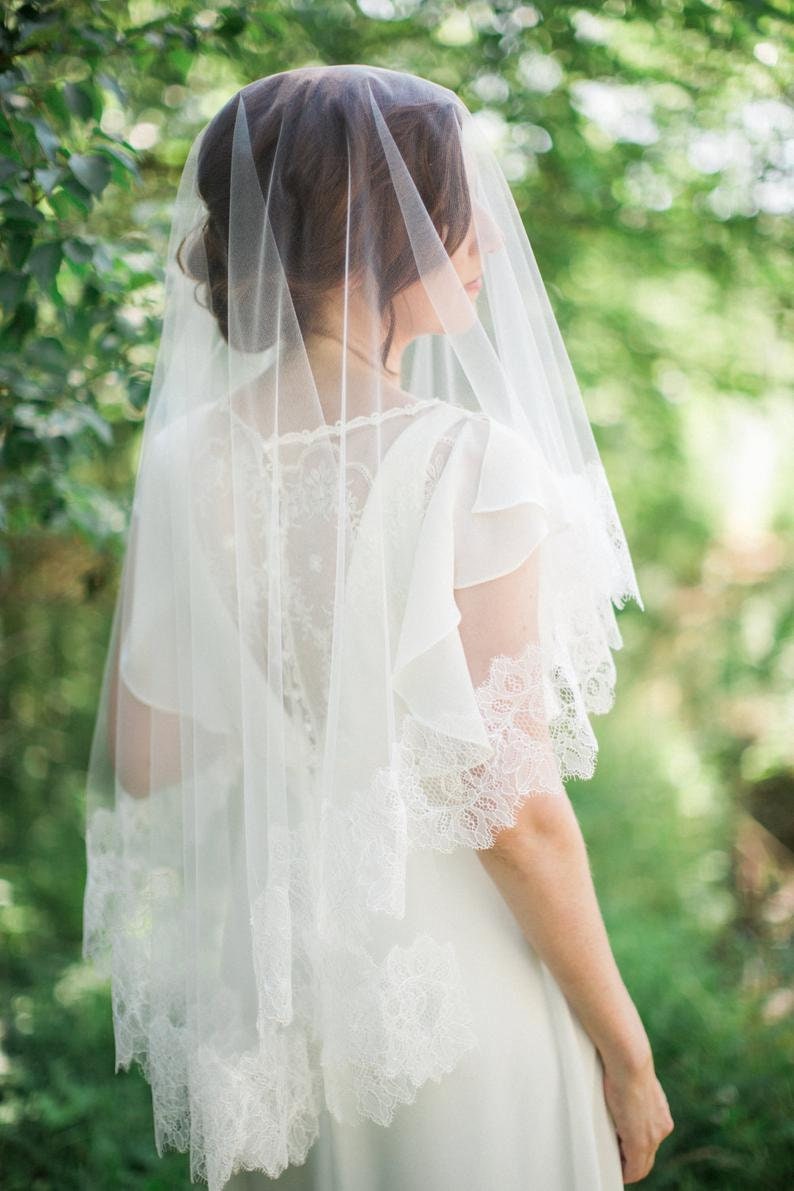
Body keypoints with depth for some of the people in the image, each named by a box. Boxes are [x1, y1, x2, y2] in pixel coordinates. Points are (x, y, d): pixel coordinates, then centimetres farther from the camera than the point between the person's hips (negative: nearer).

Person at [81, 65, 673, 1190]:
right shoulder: (466, 461, -22)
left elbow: (139, 760, -2)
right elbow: (515, 811, -20)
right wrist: (627, 1052, -8)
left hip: (258, 962, 5)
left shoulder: (189, 457, -7)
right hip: (444, 968, -5)